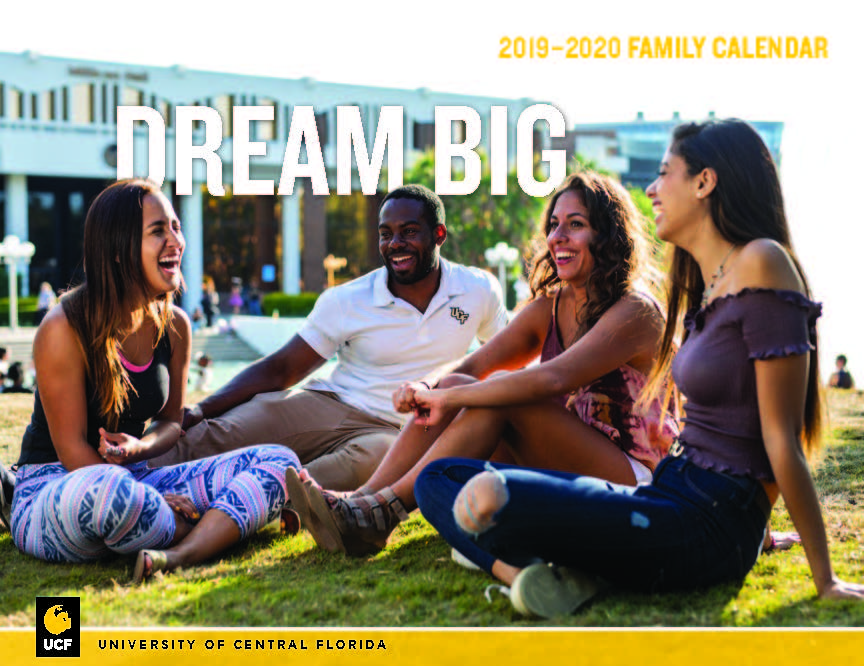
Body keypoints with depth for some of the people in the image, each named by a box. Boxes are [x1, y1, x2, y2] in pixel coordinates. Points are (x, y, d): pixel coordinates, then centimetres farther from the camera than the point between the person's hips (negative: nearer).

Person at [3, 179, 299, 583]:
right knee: (105, 488, -44)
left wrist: (141, 448, -11)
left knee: (279, 461, -10)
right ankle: (215, 533, -15)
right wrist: (156, 503, -23)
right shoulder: (65, 328, -14)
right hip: (51, 487, -6)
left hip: (135, 479, 7)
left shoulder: (174, 326, 5)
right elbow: (72, 449, -14)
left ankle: (178, 556, -36)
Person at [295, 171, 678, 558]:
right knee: (455, 386, -9)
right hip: (565, 473, 7)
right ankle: (363, 500, -21)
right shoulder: (549, 308, 10)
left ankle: (383, 512, -26)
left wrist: (448, 399, -27)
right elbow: (474, 365, 2)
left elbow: (552, 379, -29)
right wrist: (425, 390, -20)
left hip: (635, 478, -7)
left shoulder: (635, 313, -15)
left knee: (502, 400, -27)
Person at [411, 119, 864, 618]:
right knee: (438, 480, 3)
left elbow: (782, 438, -14)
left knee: (486, 497, -31)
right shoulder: (706, 283, 17)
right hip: (665, 497, 9)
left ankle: (566, 573, -5)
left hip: (709, 529, -9)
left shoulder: (761, 264, -12)